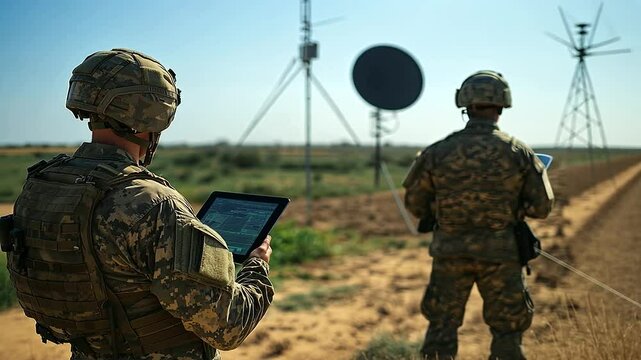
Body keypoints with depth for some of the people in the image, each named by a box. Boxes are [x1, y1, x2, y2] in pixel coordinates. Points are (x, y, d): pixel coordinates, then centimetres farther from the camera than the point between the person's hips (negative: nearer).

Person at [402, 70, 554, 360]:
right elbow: (542, 206, -1)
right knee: (506, 333, 13)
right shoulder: (519, 153, -6)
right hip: (500, 255, 0)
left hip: (450, 252, 1)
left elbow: (414, 203, 2)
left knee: (441, 328, 14)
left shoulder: (438, 152, -6)